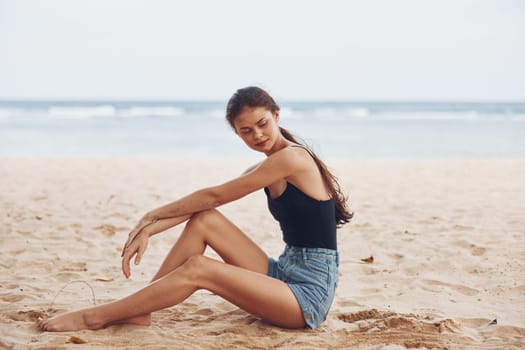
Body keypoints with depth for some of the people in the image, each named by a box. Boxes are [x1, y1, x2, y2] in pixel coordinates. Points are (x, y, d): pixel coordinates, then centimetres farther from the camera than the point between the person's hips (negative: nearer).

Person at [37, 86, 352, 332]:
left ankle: (94, 317, -13)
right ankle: (138, 309, -3)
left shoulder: (291, 157, -14)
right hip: (285, 273, 9)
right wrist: (149, 231, -6)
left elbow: (213, 196, -10)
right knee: (203, 220, -2)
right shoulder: (264, 170, 14)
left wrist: (152, 216, 1)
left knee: (198, 268, -22)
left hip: (310, 293, -9)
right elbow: (204, 205, 7)